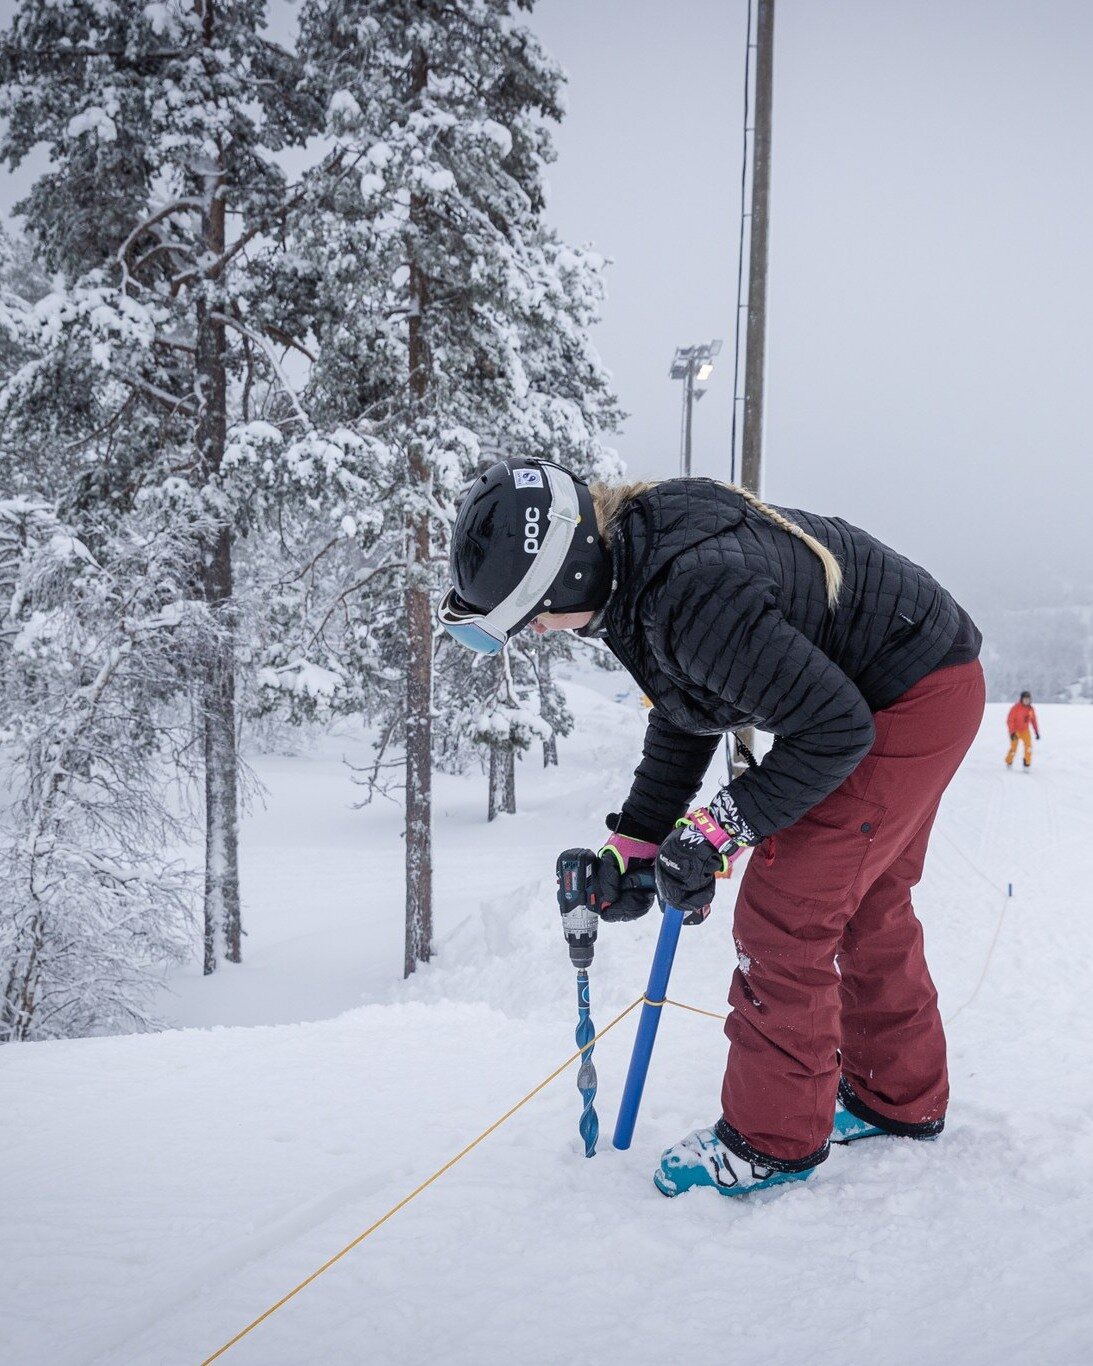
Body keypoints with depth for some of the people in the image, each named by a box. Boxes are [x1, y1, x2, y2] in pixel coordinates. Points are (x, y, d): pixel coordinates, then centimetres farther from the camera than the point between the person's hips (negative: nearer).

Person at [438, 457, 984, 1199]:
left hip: (919, 698, -10)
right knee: (865, 906, 20)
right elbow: (685, 721, 7)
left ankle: (775, 1140, 10)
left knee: (783, 916, -8)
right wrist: (634, 840, 1)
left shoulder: (697, 595, -37)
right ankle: (899, 1097, 38)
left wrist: (718, 829, -23)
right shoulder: (634, 564, -5)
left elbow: (835, 728, -29)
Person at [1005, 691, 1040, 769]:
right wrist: (1012, 732, -23)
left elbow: (1033, 720, 6)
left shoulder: (1031, 709, -6)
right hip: (1015, 730, -3)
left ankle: (1027, 764, -7)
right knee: (1013, 748, 4)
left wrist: (1036, 732, 3)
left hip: (1025, 730, 3)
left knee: (1028, 745, -17)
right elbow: (1009, 720, -18)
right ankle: (1009, 762, 32)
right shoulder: (1015, 708, -20)